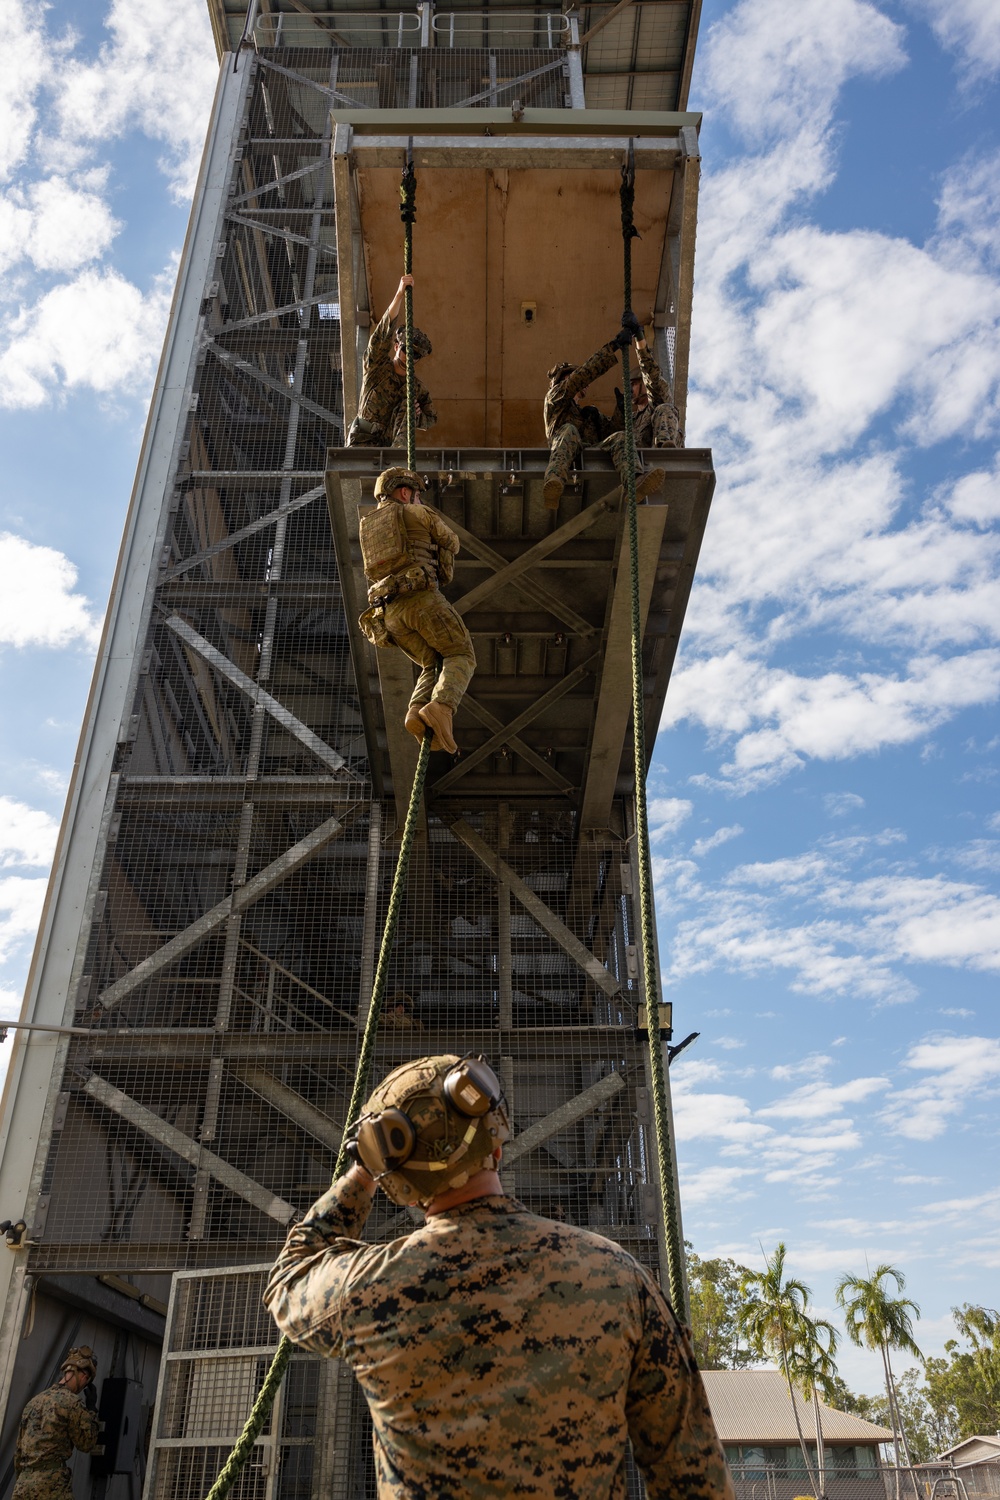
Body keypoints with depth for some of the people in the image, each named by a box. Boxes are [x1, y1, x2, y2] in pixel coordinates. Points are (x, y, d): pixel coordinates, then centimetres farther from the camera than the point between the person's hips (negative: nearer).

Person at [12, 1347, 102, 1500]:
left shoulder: (34, 1401, 17)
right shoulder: (71, 1402, -6)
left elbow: (19, 1449, 21)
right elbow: (87, 1443, 1)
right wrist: (91, 1408, 9)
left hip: (23, 1485, 8)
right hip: (51, 1485, -8)